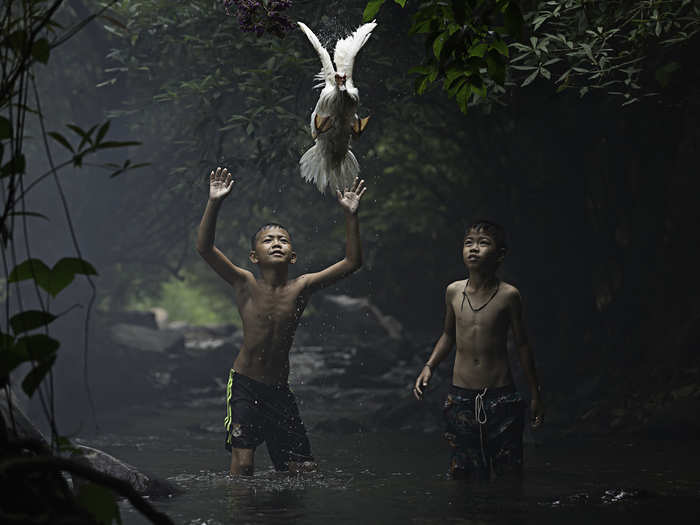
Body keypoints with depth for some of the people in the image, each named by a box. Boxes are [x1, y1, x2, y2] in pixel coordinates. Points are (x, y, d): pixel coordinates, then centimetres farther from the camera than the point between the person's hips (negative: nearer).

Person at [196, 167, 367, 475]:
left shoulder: (300, 288, -1)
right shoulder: (246, 285, -7)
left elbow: (352, 262, -3)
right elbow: (204, 248, -18)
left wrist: (350, 216, -12)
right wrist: (214, 203, -28)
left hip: (279, 390, 3)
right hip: (244, 384, -3)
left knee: (303, 468, 2)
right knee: (242, 463, -14)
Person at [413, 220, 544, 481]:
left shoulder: (507, 295, -7)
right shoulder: (454, 291, 1)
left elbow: (522, 345, 2)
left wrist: (535, 394, 6)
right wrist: (429, 367, 6)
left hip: (500, 398, -2)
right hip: (460, 398, 2)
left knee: (508, 471, 1)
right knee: (461, 471, 6)